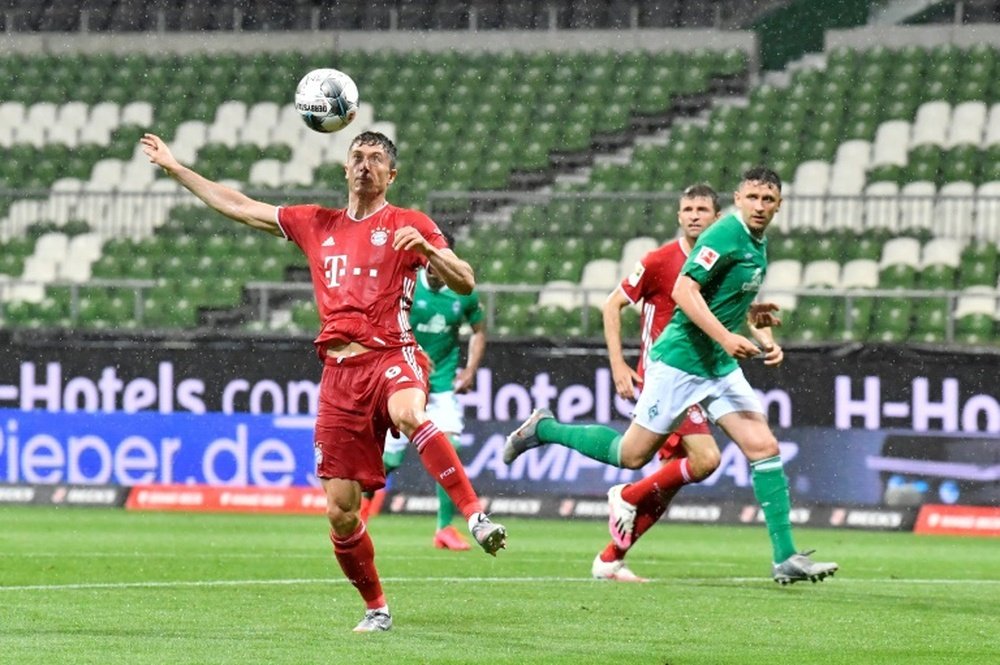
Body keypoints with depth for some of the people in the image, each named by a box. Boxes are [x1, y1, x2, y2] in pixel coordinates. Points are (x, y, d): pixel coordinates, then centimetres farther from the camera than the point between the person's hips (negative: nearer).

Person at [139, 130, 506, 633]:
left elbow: (464, 284, -2)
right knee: (340, 510, -1)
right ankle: (376, 610, 15)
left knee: (409, 413, -41)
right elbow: (239, 207, 27)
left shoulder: (409, 225, 7)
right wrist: (174, 167, 27)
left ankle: (476, 517, -45)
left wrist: (426, 248, -20)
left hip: (391, 355, -4)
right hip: (339, 371, 4)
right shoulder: (316, 224, 20)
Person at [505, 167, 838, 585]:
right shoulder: (725, 235, -16)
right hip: (681, 361, -8)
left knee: (764, 448, -4)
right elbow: (684, 291, -24)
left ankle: (785, 558, -5)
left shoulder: (757, 244, 12)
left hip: (721, 367, 8)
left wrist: (764, 338, 13)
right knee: (632, 455, -1)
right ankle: (543, 429, 20)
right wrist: (725, 338, -29)